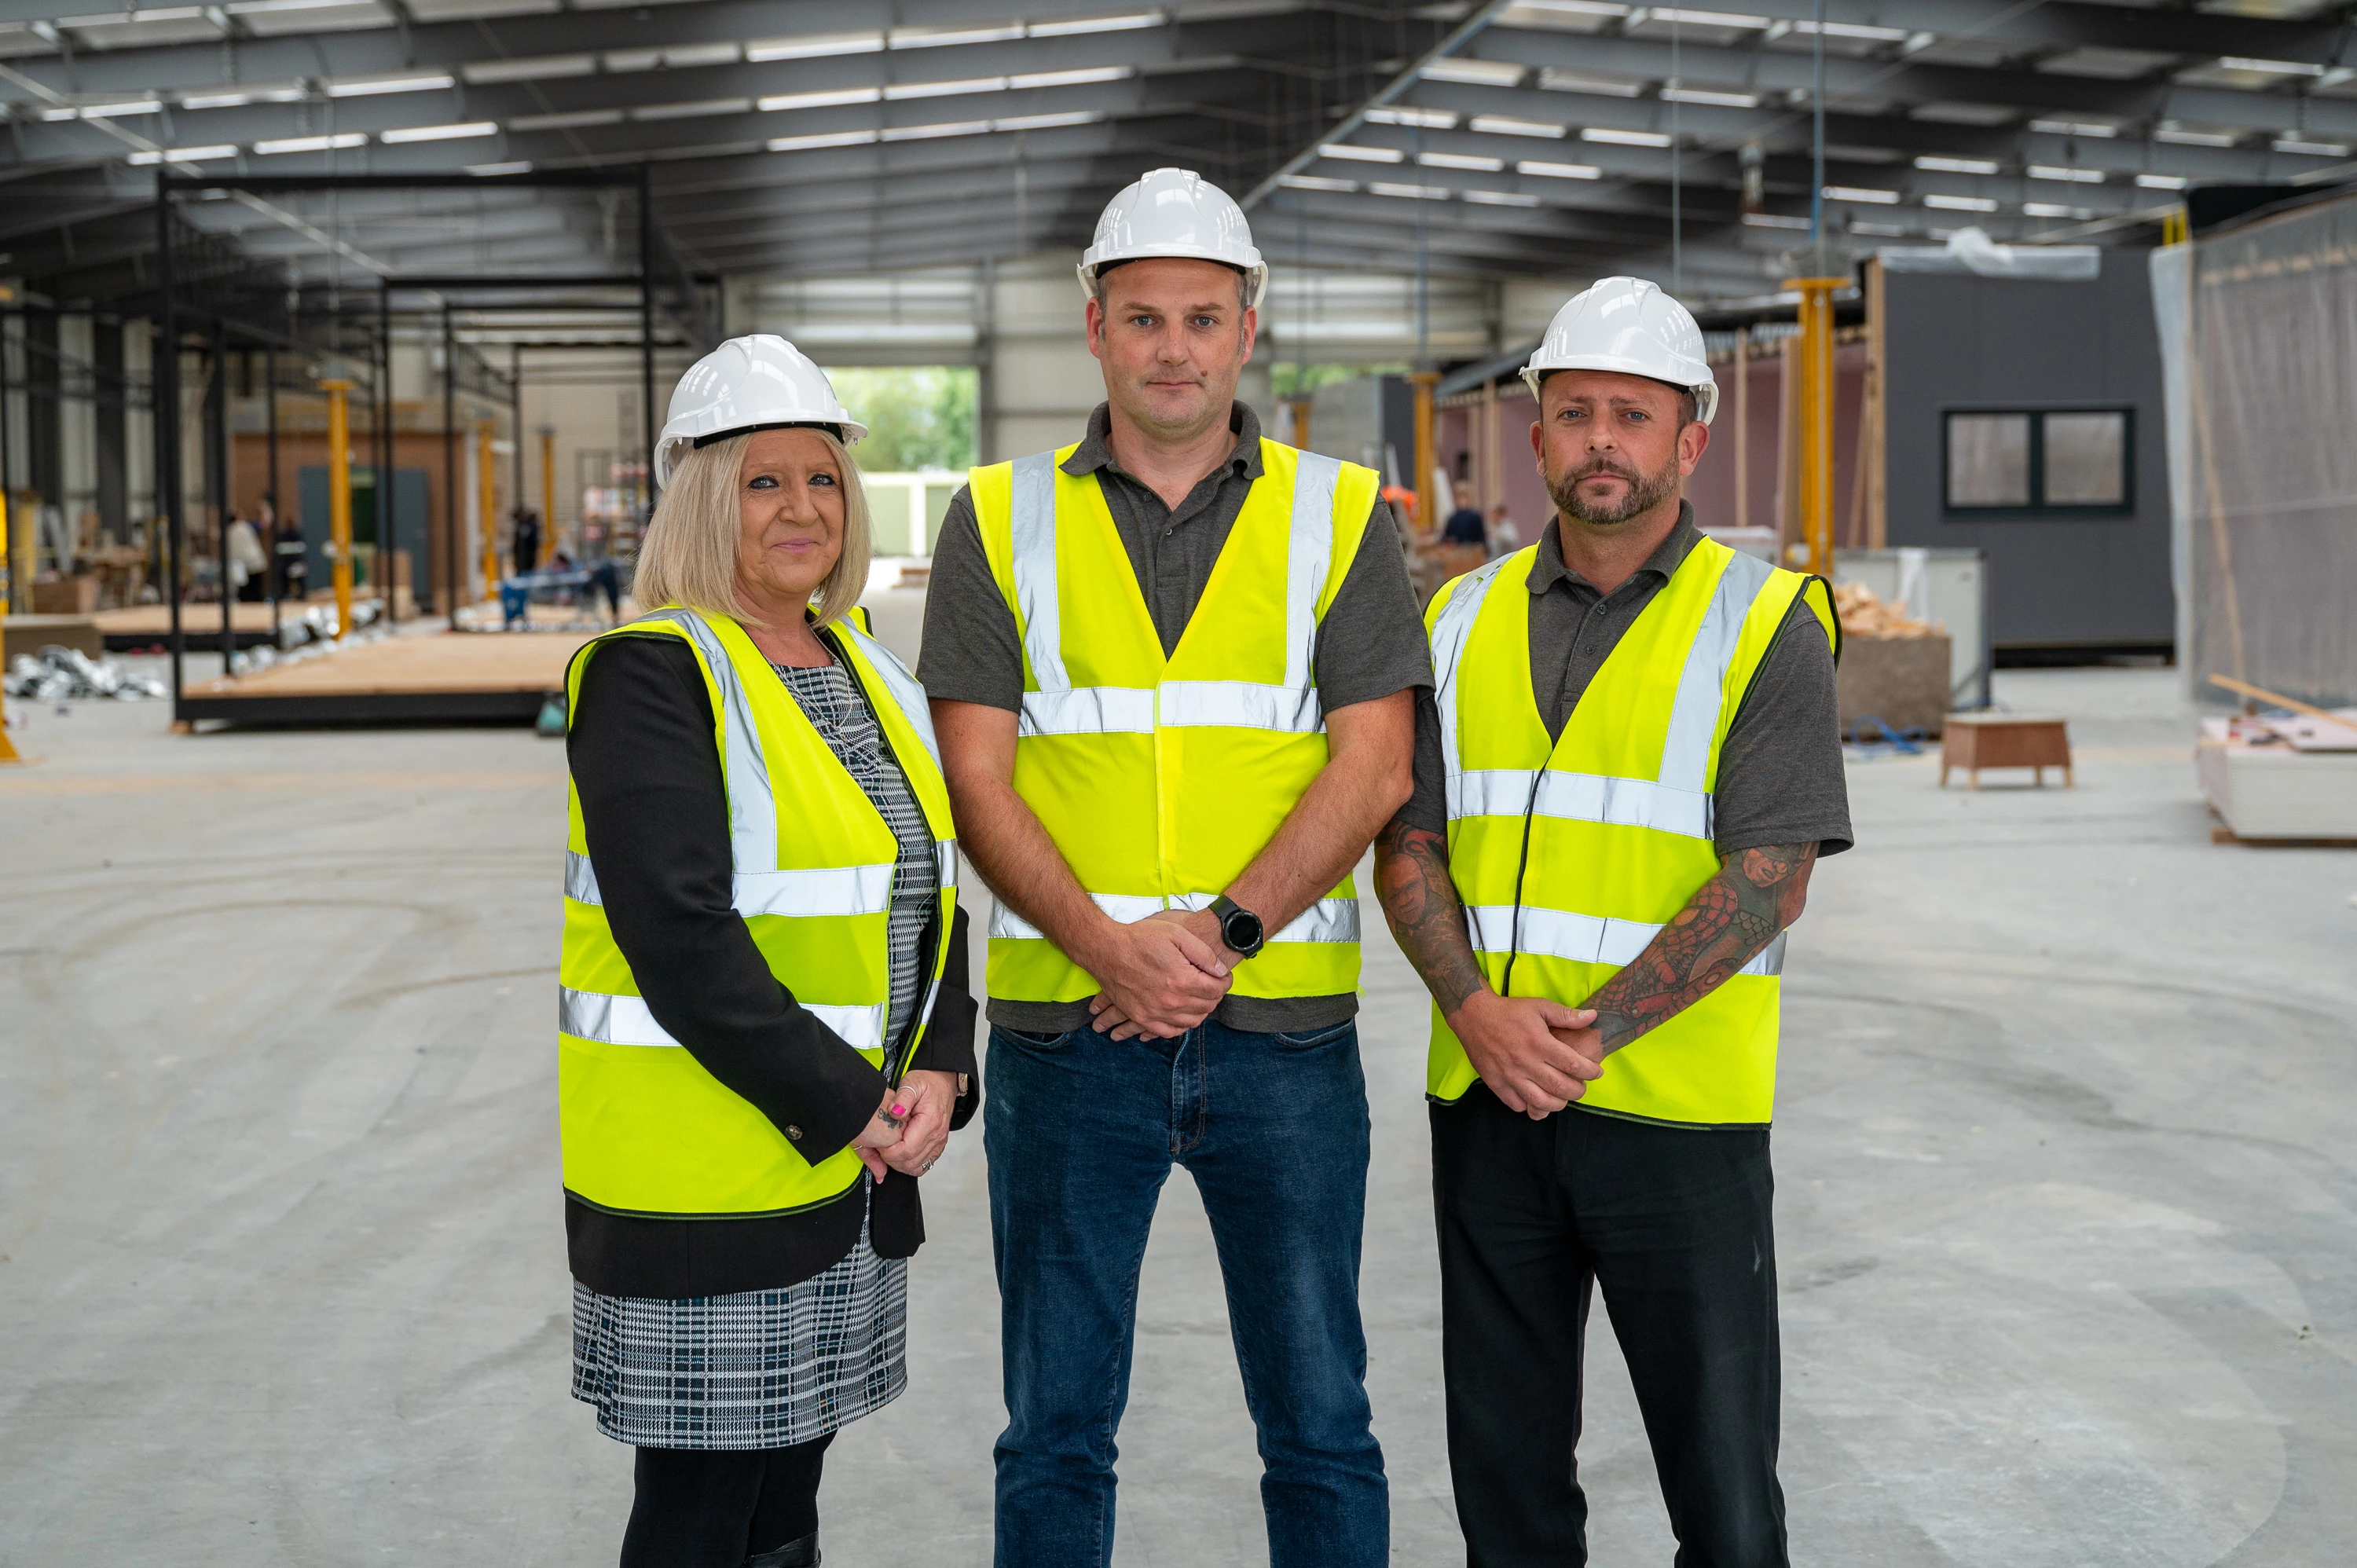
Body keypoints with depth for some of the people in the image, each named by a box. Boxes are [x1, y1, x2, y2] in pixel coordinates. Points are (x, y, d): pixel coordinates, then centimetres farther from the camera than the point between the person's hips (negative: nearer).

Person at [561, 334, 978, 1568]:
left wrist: (936, 1073, -3)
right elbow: (681, 937, -20)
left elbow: (929, 896, 14)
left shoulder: (869, 677, 13)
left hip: (858, 1164, 7)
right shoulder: (650, 677, -11)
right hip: (698, 1173, -7)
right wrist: (843, 1104, -17)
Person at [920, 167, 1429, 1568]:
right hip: (1066, 1031, 0)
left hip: (1286, 1029, 0)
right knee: (1057, 1428, 9)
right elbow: (977, 783, -2)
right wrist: (1110, 947, -16)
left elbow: (1375, 768, -3)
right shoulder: (1002, 522, 5)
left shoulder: (1341, 517, 5)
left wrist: (1221, 933, -15)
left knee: (1320, 1424, 7)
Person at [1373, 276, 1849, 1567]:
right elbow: (1406, 848, 6)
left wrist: (1593, 1032, -18)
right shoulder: (1462, 621, 10)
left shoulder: (1762, 624, -3)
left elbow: (1768, 878, -11)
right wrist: (1479, 1009, -12)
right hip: (1483, 1104, 4)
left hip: (1677, 1110, -3)